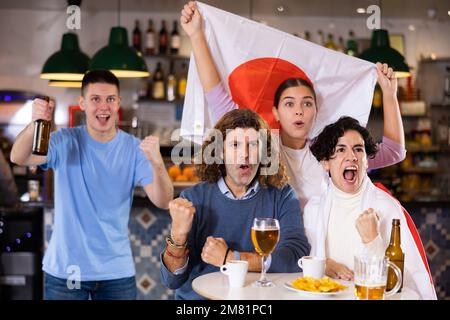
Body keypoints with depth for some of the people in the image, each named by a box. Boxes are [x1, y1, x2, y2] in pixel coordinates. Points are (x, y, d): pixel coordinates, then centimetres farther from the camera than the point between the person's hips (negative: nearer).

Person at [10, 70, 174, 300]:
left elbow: (163, 202, -13)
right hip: (64, 268, -1)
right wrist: (34, 125, -41)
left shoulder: (134, 149, -3)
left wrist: (157, 164, -34)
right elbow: (19, 158, -20)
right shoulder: (65, 142, -4)